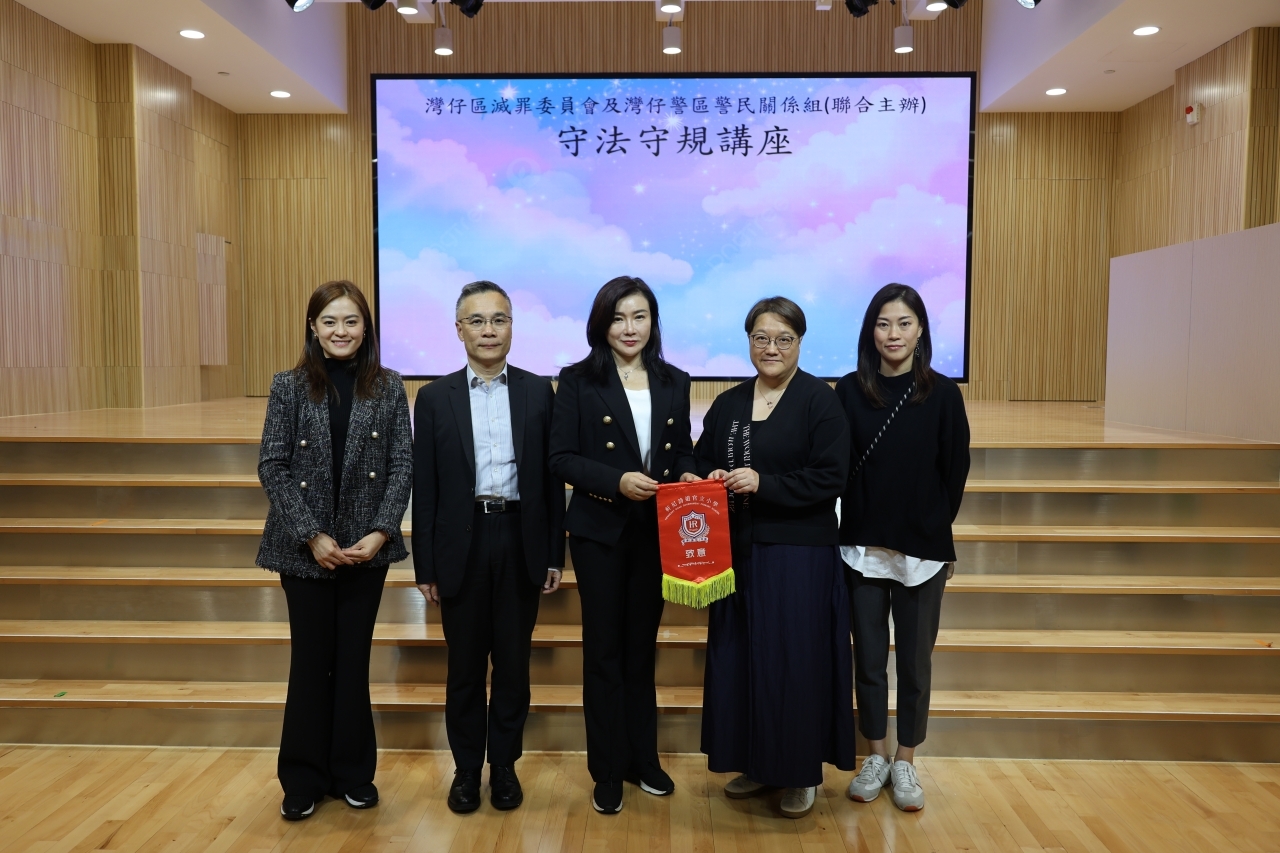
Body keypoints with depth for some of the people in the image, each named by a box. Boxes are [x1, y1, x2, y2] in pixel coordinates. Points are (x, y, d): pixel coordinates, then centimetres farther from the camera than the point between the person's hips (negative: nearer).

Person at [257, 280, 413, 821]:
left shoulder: (388, 387, 1)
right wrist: (312, 536, -12)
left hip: (367, 547, 1)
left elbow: (403, 465, -1)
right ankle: (304, 779, 24)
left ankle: (352, 772, 25)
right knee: (311, 660, 9)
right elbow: (272, 468, -5)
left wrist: (380, 533, -12)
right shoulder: (289, 387, -1)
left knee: (353, 659, 10)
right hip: (304, 548, -1)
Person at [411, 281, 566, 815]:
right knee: (465, 665, 10)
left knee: (513, 662, 10)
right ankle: (466, 768, 27)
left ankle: (504, 765, 27)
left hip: (521, 542, 0)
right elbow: (424, 488, 1)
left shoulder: (538, 392, 3)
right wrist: (425, 566, -1)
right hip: (462, 545, 0)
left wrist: (555, 554, 1)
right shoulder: (435, 397, 2)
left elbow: (551, 477, 3)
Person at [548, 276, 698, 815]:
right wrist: (617, 481, -22)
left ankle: (643, 759, 31)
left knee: (642, 646, 15)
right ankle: (607, 771, 21)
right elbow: (561, 458, -9)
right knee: (604, 649, 7)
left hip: (656, 530, 3)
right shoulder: (579, 380, -4)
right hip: (600, 530, -3)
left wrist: (687, 477, -11)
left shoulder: (674, 382, 7)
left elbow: (682, 449, 11)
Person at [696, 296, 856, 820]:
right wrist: (712, 481, -6)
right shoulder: (728, 404, 12)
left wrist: (763, 482, -20)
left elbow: (830, 478, -12)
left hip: (799, 554, -5)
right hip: (739, 551, 5)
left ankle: (801, 772, 19)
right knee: (740, 656, 9)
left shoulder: (819, 400, -5)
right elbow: (702, 465, 17)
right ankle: (756, 762, 27)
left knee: (793, 660, 1)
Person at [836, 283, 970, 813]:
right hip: (862, 548, 1)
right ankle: (875, 757, 28)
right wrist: (854, 529, -2)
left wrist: (935, 531, 0)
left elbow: (955, 472, 2)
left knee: (915, 662, 9)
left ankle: (905, 763, 26)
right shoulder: (850, 391, -1)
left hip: (922, 550, 0)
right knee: (868, 659, 10)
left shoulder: (942, 394, -2)